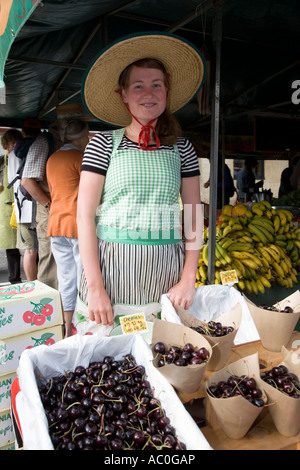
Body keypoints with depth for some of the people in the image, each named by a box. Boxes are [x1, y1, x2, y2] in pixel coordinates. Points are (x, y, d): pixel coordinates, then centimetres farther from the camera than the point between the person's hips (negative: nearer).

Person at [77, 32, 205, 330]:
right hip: (112, 265, -1)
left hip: (166, 268, 2)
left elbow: (195, 216, 7)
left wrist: (188, 279, -2)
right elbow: (84, 216, -4)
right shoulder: (104, 144, 0)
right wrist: (95, 288, -11)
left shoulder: (181, 148, 8)